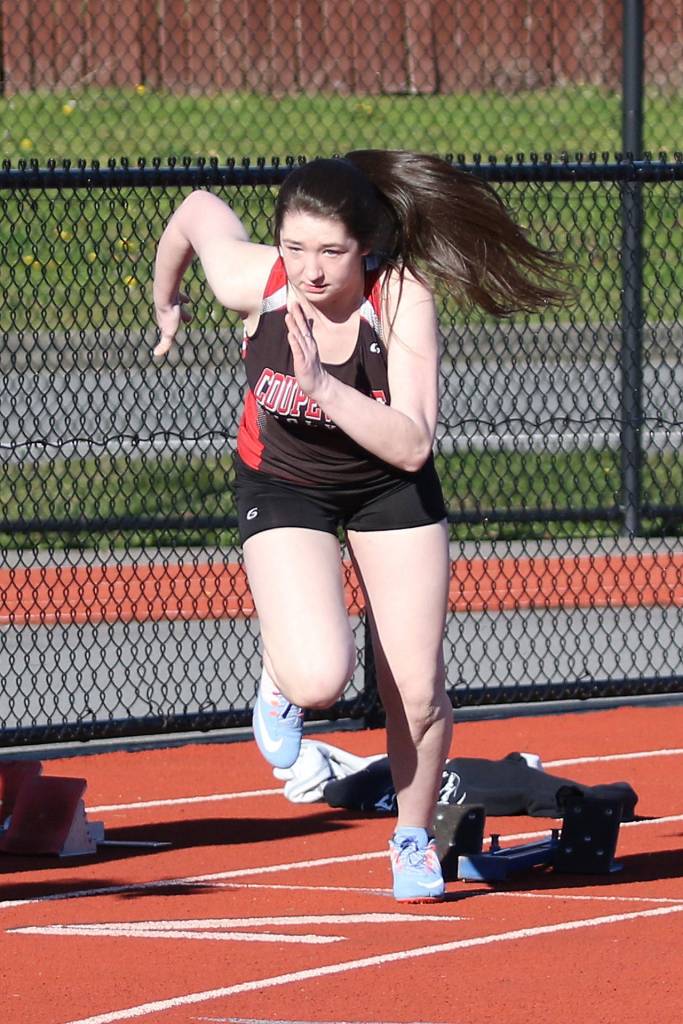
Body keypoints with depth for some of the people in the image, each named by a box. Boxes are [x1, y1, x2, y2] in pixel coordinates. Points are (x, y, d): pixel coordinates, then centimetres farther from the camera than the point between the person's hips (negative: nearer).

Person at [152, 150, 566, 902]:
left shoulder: (404, 298, -30)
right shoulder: (252, 283, -26)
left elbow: (411, 445, -34)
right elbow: (199, 208, -3)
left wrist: (324, 386, -46)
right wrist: (165, 302, 14)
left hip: (390, 489, 0)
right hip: (284, 484, 0)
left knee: (417, 693, 0)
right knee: (320, 679, -23)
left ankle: (414, 837, 29)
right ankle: (280, 675, 15)